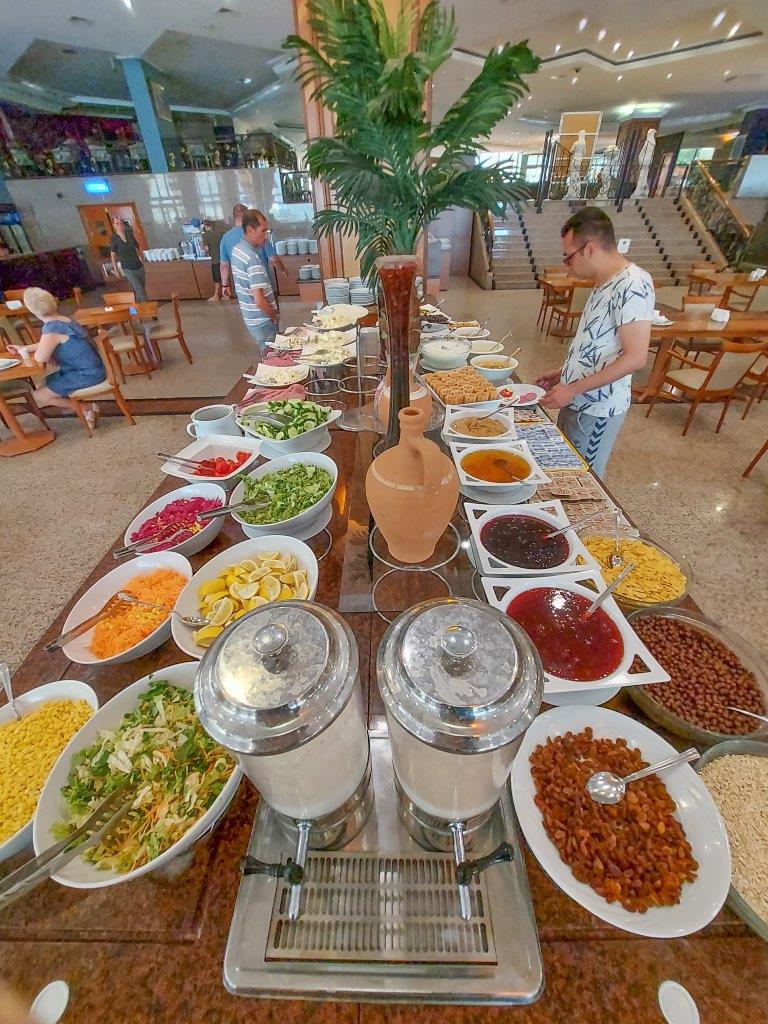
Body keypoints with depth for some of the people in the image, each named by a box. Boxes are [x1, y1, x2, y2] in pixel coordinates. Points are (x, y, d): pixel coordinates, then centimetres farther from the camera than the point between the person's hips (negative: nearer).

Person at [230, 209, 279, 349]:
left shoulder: (237, 249, 7)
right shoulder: (253, 259, -22)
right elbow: (259, 301, -26)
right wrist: (274, 316, -11)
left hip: (249, 317, 9)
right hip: (262, 322, -9)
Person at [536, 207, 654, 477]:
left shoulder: (632, 283, -17)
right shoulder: (604, 283, 11)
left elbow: (635, 357, -23)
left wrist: (573, 389, -22)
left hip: (597, 408, -9)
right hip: (576, 401, 9)